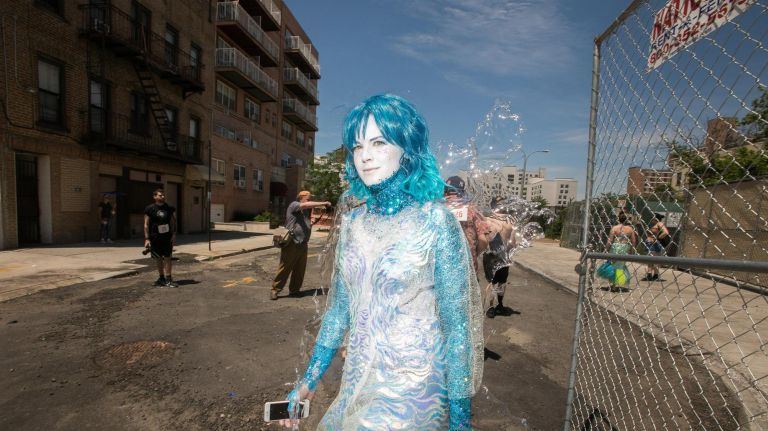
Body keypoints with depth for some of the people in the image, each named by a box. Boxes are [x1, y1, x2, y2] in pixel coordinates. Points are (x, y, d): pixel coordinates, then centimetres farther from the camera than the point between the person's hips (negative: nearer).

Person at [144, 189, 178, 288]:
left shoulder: (169, 208, 5)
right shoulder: (150, 209, -2)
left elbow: (173, 222, 9)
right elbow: (146, 225, -2)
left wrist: (174, 235, 0)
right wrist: (147, 239, -7)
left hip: (167, 237, 1)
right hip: (155, 238, -1)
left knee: (167, 258, 1)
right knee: (159, 259, 10)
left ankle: (168, 279, 5)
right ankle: (161, 278, 23)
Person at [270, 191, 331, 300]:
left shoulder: (306, 210, 20)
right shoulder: (294, 205, -4)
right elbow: (307, 205, -20)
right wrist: (324, 203, -20)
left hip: (302, 244, 7)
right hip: (291, 243, -7)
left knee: (300, 269, 9)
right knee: (285, 268, -2)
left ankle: (294, 290, 20)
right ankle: (275, 289, 10)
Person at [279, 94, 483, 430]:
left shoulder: (435, 219, -16)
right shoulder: (352, 222, -1)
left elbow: (456, 322, -13)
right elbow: (339, 308, 5)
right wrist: (308, 381, 8)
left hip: (414, 385, -4)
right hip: (358, 380, 5)